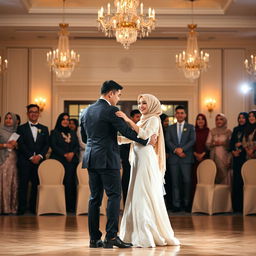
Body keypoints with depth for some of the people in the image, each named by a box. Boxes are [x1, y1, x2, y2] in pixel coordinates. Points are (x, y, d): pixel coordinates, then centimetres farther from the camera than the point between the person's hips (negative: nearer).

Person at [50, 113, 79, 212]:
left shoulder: (73, 133, 21)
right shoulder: (54, 133, 9)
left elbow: (77, 146, 12)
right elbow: (53, 146, -3)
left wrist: (72, 153, -8)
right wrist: (65, 154, -11)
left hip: (72, 161, 3)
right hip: (59, 161, -3)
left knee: (71, 183, -5)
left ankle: (71, 206, -5)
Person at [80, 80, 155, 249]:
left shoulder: (86, 111, 12)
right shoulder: (111, 110, -9)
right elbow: (127, 131, -11)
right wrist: (147, 141, -1)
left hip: (91, 159, 7)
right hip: (108, 159, -7)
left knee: (95, 198, 8)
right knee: (114, 196, -4)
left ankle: (94, 238, 8)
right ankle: (111, 236, -11)